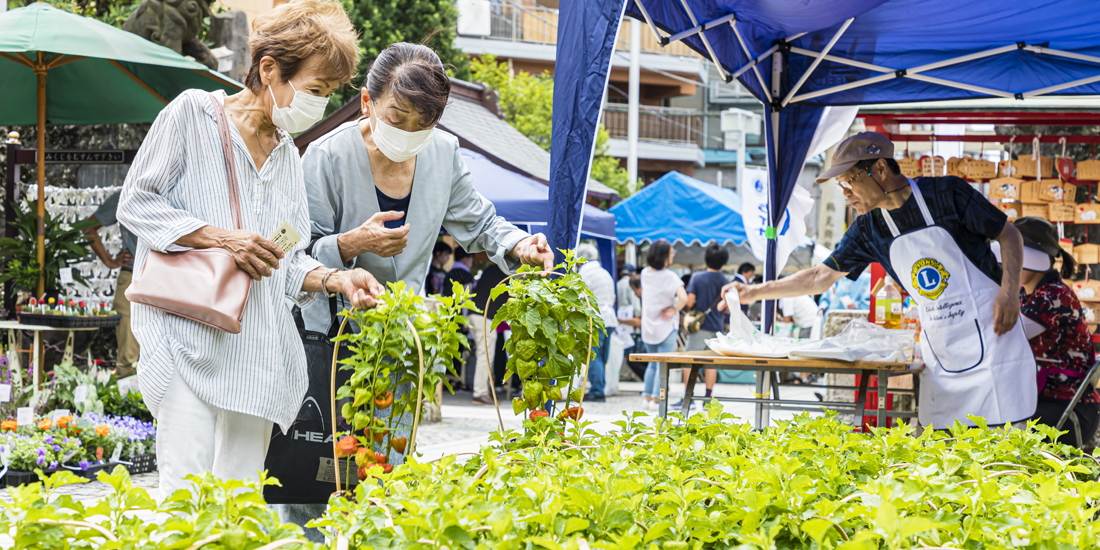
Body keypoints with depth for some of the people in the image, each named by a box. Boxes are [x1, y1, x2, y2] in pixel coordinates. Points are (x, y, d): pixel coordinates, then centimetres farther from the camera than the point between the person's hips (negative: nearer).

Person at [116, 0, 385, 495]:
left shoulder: (287, 154, 19)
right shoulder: (192, 112, 0)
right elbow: (136, 203, -3)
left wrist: (335, 279, -1)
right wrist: (221, 238, -14)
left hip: (256, 348, 6)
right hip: (188, 336, -6)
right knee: (186, 490, -14)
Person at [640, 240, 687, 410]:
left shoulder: (645, 273, 1)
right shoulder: (669, 276, -17)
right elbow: (683, 298, -30)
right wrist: (674, 311, -15)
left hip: (647, 327, 6)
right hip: (666, 328, -6)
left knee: (653, 364, 19)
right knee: (663, 365, 2)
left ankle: (648, 397, 19)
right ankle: (656, 399, 1)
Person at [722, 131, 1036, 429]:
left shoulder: (947, 194, -8)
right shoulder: (868, 229, 5)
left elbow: (1010, 235, -1)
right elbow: (821, 277, 12)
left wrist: (1009, 291, -15)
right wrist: (754, 293, 9)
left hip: (991, 340, -4)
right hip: (940, 355, 5)